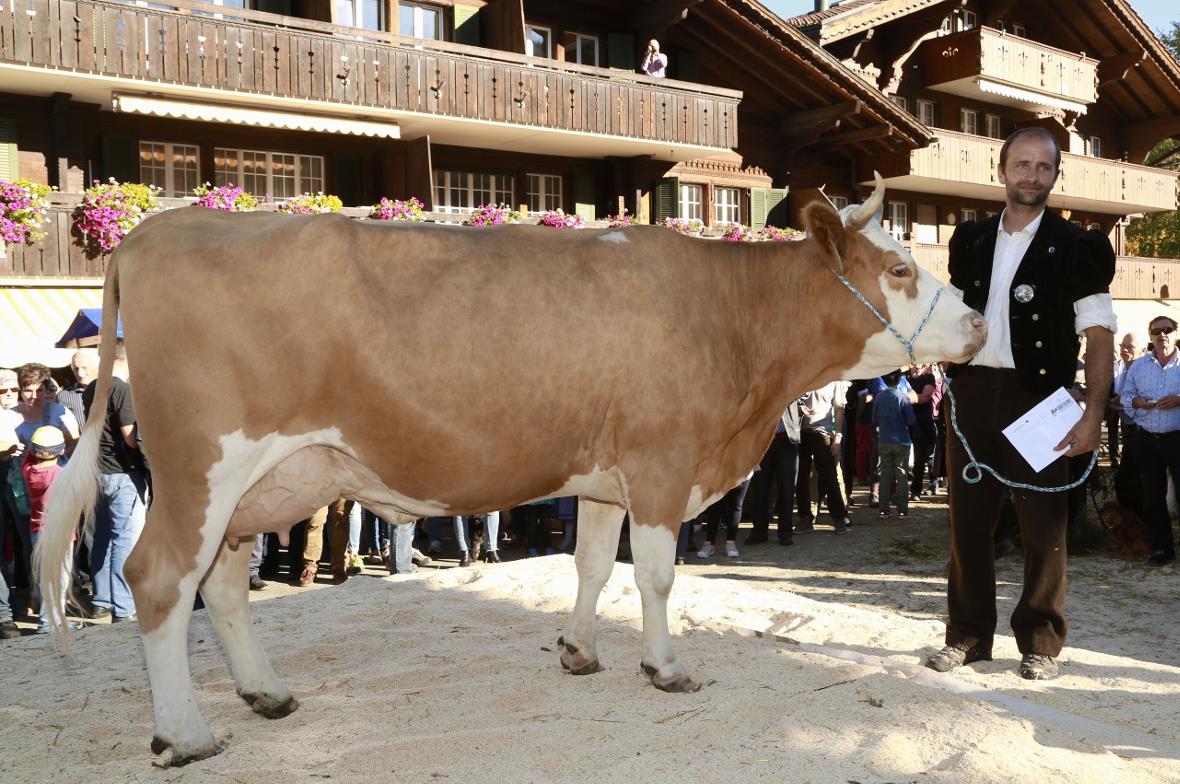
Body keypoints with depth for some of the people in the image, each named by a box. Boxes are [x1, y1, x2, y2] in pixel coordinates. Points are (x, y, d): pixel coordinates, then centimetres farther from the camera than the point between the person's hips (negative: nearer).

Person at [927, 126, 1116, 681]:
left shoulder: (1077, 247, 0)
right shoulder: (970, 240, 10)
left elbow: (1099, 335, -5)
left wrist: (1093, 414, -14)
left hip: (1037, 396, -3)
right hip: (972, 391, 3)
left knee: (1043, 524, 4)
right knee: (968, 520, 8)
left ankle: (1041, 643, 17)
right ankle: (968, 635, 19)